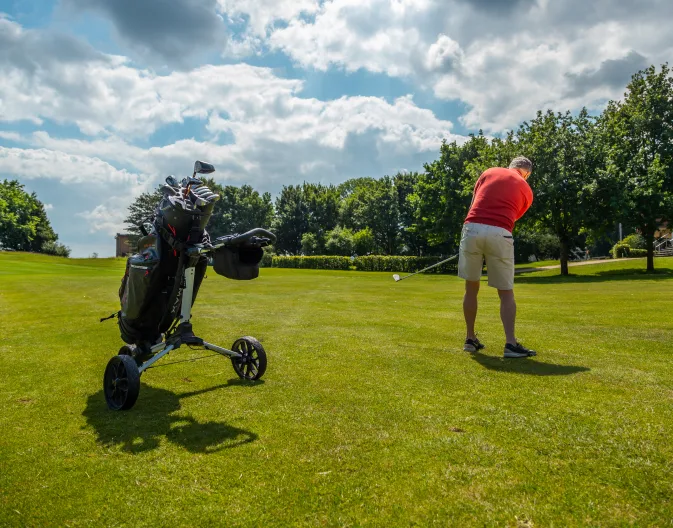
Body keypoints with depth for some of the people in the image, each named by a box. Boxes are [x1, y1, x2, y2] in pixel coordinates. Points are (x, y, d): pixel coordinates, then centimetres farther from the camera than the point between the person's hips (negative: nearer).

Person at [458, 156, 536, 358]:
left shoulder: (490, 172, 22)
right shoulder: (527, 190, 19)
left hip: (472, 228, 2)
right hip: (500, 234, -1)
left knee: (471, 288, 14)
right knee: (506, 293, 7)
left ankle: (470, 339, 20)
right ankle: (511, 343, -1)